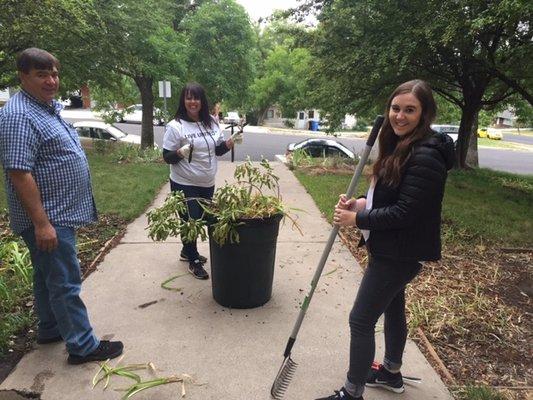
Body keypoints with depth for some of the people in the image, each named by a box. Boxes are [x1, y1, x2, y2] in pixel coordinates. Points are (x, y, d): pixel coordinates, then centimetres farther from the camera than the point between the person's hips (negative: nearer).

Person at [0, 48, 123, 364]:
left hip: (60, 213, 10)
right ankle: (83, 346, 9)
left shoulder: (49, 107, 12)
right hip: (48, 218, -10)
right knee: (65, 282, -2)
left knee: (48, 276, 20)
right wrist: (42, 223, -26)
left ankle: (50, 329, 36)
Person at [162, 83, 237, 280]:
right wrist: (180, 153, -31)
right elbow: (167, 157, -11)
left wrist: (227, 145, -8)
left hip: (207, 184, 6)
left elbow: (217, 150, 12)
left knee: (201, 220, 17)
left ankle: (187, 251, 40)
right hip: (184, 185, -5)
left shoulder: (211, 123, 3)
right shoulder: (175, 126, -13)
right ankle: (193, 261, 23)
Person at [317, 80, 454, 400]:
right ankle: (392, 373, 46)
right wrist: (362, 204, -1)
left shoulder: (426, 157, -24)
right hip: (390, 249, 10)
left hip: (401, 253, -10)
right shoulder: (401, 146, 7)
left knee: (361, 320, -2)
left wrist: (357, 220, -18)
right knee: (392, 309, 24)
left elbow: (405, 213, -26)